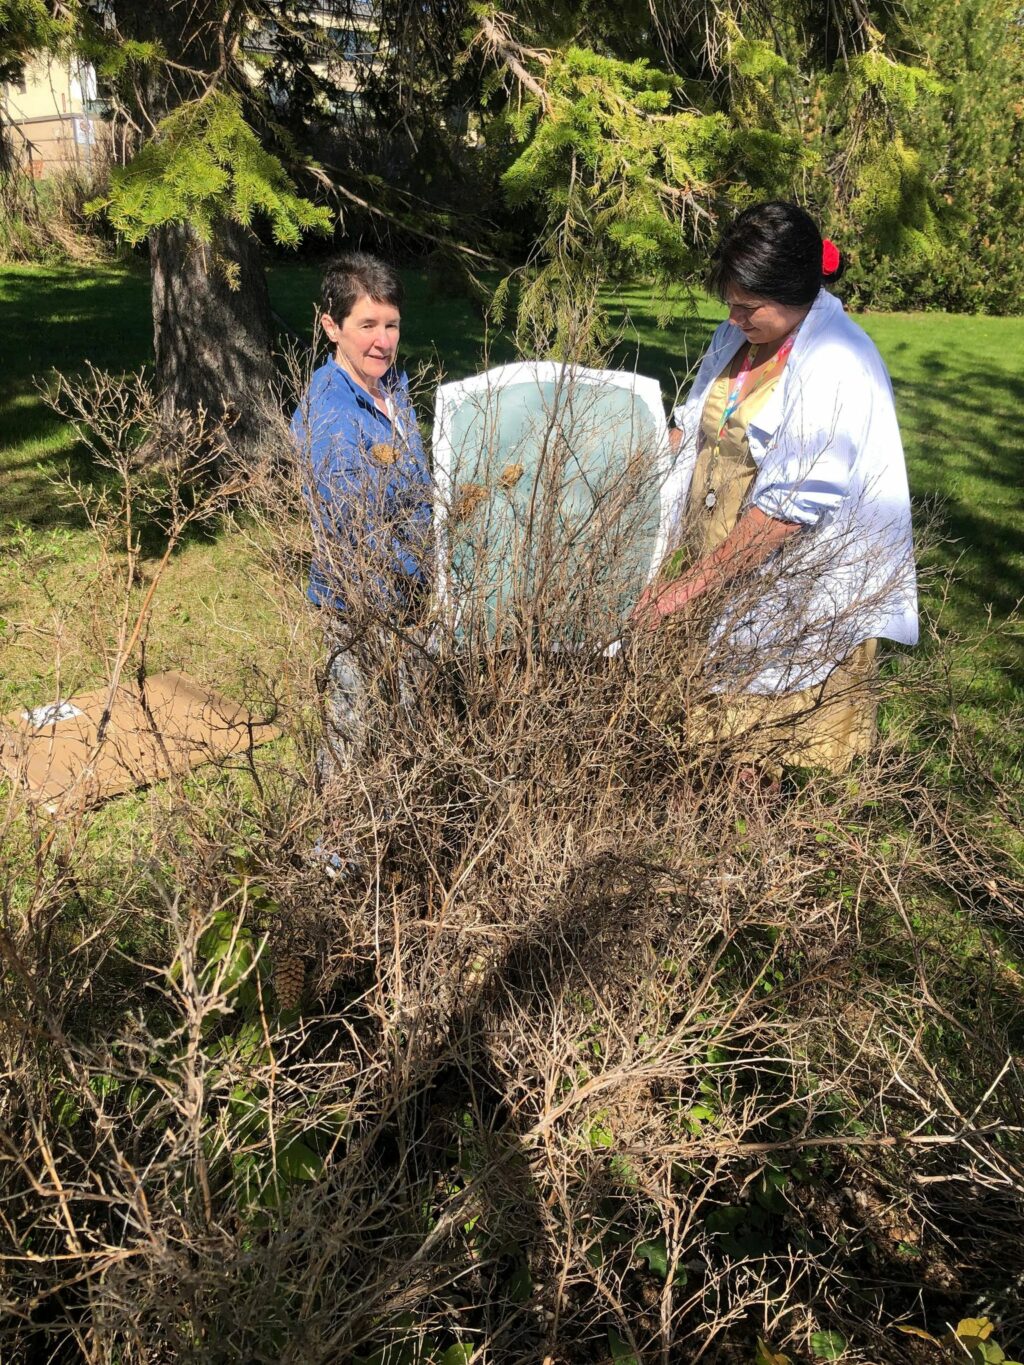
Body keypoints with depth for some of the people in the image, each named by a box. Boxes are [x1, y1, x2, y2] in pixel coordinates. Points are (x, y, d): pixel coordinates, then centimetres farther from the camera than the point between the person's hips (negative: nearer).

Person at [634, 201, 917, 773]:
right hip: (720, 582, 7)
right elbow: (694, 428, 19)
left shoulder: (838, 367, -19)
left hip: (800, 609, -7)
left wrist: (692, 586, -24)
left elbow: (790, 508, -25)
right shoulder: (740, 335, 6)